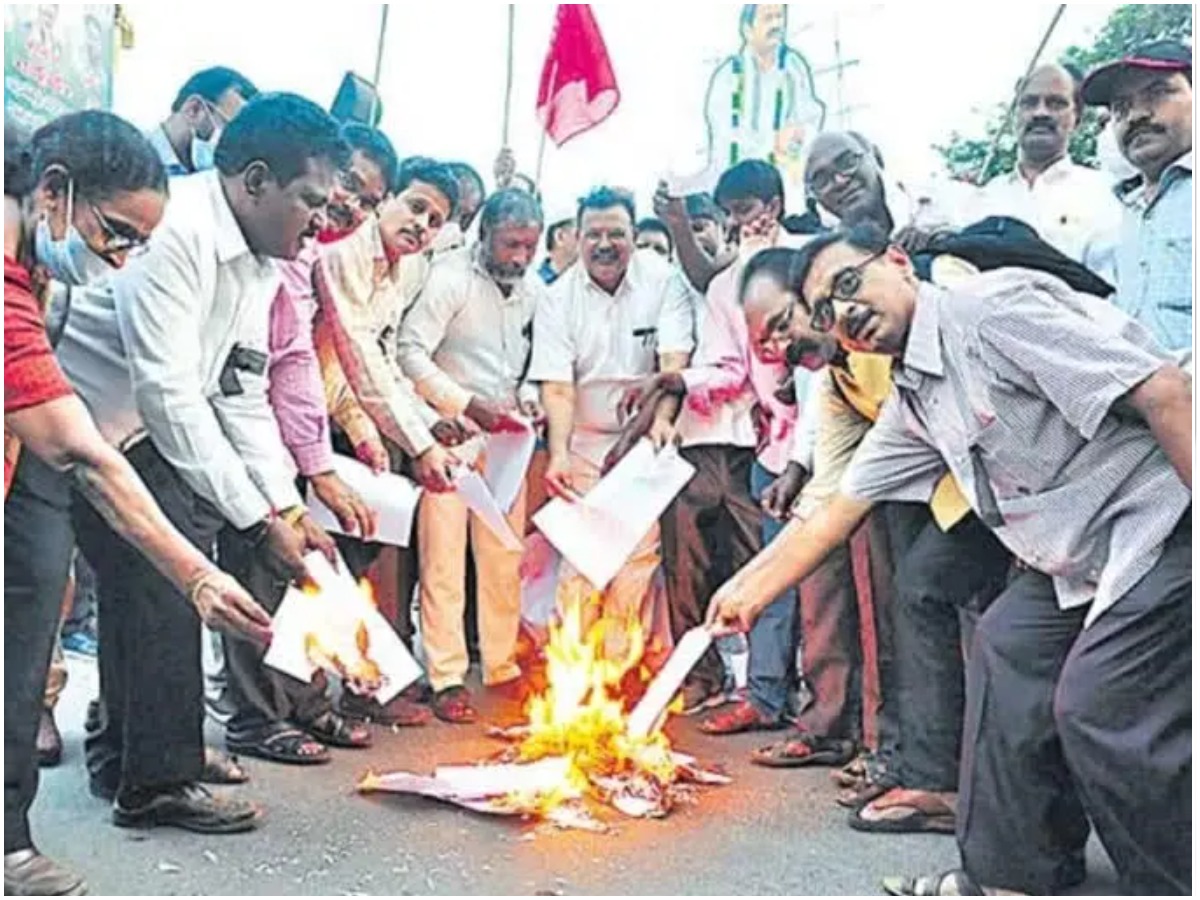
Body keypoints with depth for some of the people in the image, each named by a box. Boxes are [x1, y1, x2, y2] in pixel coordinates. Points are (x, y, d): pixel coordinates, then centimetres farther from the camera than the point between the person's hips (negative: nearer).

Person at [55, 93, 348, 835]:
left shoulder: (261, 257, 2)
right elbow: (170, 392, -29)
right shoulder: (176, 230, -26)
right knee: (165, 572, -13)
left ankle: (123, 756, 27)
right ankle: (158, 781, -1)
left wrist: (287, 506, -4)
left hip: (141, 425, 9)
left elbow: (242, 393, 5)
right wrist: (258, 517, -25)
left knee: (162, 573, 11)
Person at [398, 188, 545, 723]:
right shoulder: (450, 279, -9)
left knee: (504, 558, 10)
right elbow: (412, 352, -15)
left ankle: (502, 666, 22)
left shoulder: (533, 292, 10)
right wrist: (466, 403, -19)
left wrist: (528, 395, -1)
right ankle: (447, 678, 5)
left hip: (506, 439, 6)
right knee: (444, 559, -2)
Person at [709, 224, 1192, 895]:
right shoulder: (914, 405, 12)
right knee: (1008, 650, 9)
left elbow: (1163, 392, -23)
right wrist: (748, 590, 22)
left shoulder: (993, 306, -17)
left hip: (1164, 521, -9)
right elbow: (835, 513, 19)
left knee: (1097, 704, -15)